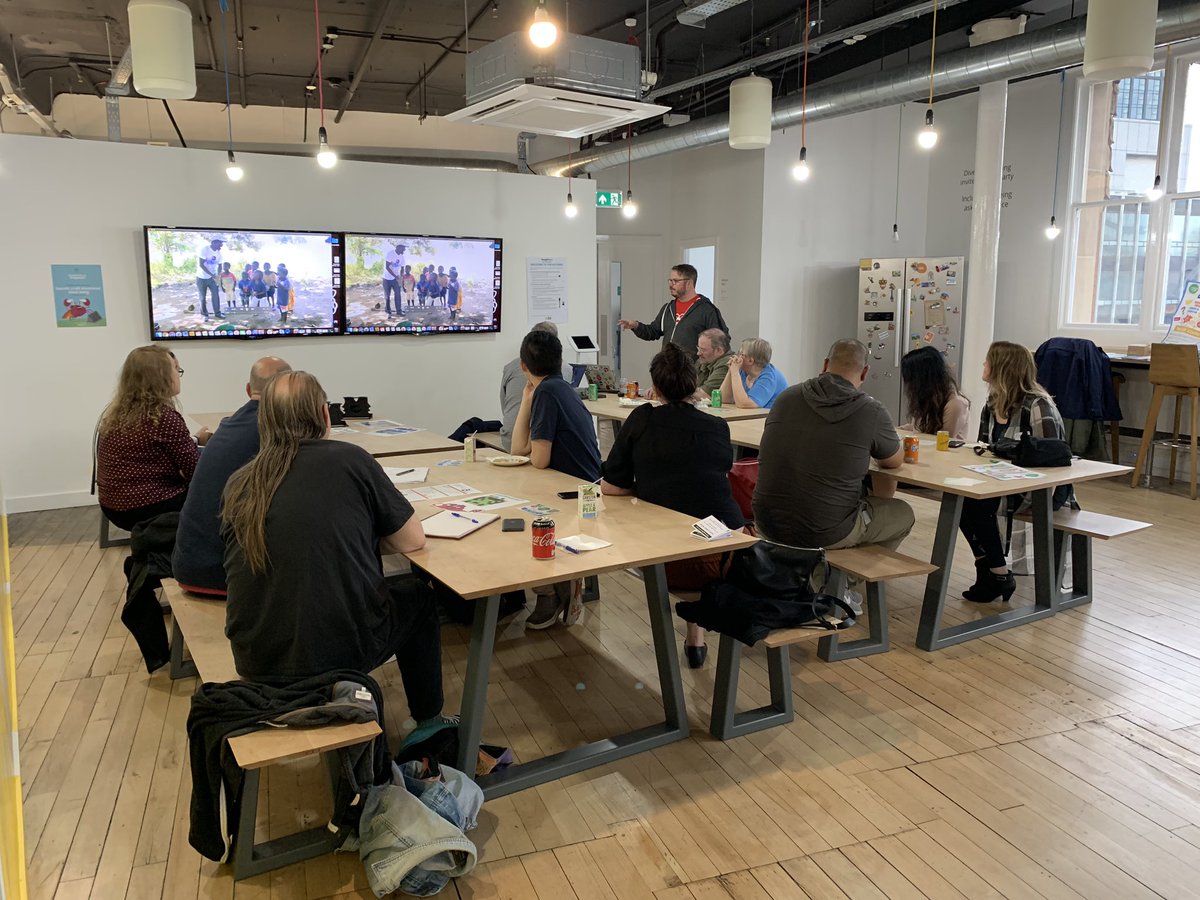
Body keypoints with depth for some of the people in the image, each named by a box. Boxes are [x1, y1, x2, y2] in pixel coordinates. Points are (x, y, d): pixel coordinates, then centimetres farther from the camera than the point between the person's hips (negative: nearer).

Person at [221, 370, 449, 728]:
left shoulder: (237, 484, 1)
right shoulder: (350, 460, -9)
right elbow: (413, 540, -2)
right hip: (340, 654, -4)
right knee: (419, 595, 25)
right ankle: (429, 723, 37)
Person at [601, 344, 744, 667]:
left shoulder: (641, 419, 0)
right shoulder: (718, 428, 4)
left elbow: (610, 487, 2)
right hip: (724, 558, 1)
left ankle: (696, 637, 37)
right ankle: (695, 637, 35)